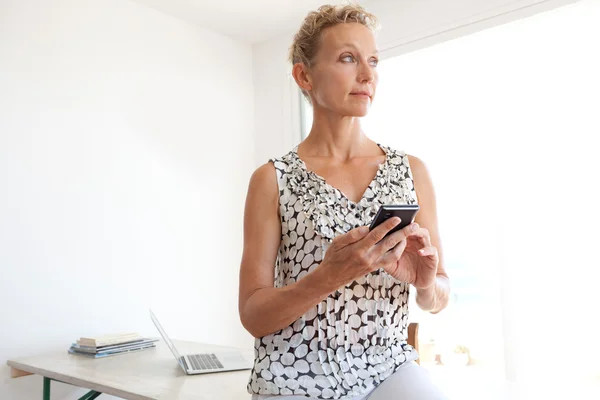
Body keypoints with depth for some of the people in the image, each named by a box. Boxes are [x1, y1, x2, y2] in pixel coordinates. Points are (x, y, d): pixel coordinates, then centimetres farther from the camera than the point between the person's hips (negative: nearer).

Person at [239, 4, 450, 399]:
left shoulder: (412, 170, 2)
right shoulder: (272, 180, -5)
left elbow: (438, 299, 8)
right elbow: (252, 315, -7)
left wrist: (425, 281, -14)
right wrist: (331, 275, -22)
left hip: (390, 367, 2)